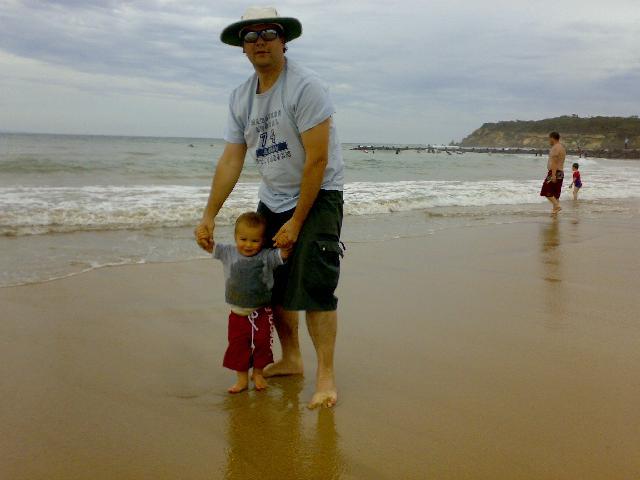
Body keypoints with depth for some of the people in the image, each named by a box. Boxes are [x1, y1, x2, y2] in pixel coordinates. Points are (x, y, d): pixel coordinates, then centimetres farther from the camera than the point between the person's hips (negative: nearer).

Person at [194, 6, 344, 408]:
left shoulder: (306, 86, -18)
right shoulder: (241, 98, 4)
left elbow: (317, 160, -21)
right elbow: (231, 161, 4)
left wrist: (297, 222, -20)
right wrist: (209, 217, -2)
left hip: (318, 196, -7)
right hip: (272, 199, 7)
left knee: (313, 285, -13)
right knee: (275, 282, 10)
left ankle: (326, 376, -4)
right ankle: (291, 360, 26)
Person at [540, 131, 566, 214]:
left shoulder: (555, 148, -13)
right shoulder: (562, 148, 19)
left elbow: (554, 162, -21)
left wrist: (553, 175, -26)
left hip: (555, 172, -10)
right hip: (561, 173, 10)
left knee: (546, 191, -9)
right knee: (555, 194, 10)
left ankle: (557, 205, -17)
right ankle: (555, 210, 8)